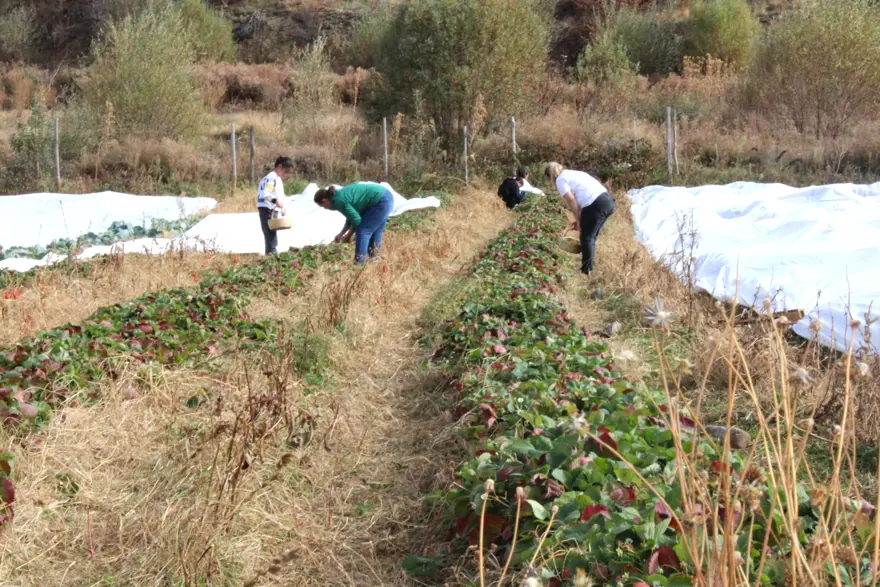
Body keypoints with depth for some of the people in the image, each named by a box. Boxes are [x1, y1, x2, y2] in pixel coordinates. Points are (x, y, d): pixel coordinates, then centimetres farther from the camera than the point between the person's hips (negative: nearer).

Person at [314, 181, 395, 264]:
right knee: (374, 231, 19)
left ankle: (359, 263, 1)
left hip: (382, 201, -10)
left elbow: (356, 220, -13)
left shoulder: (338, 201, -14)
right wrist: (341, 234, 31)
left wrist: (348, 235, 3)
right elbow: (351, 217, 25)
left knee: (362, 231, -4)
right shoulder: (341, 195, 15)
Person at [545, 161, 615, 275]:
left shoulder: (560, 179, 2)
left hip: (596, 205, -9)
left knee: (586, 238, 4)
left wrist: (577, 219, -1)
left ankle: (586, 271, 9)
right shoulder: (572, 174, 28)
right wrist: (580, 218, 23)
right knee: (591, 237, 21)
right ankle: (589, 267, 29)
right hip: (608, 200, 9)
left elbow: (571, 199, -9)